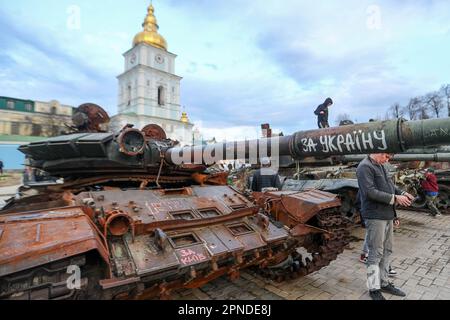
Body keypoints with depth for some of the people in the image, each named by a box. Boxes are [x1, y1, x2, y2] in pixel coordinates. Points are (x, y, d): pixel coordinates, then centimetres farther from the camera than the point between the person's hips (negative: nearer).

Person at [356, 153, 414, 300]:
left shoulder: (381, 166, 15)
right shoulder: (365, 167, -14)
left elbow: (390, 185, 21)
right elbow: (370, 192, -21)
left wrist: (402, 193, 5)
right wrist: (395, 198, -17)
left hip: (387, 216, 9)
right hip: (375, 217, -9)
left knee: (387, 251, 18)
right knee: (376, 253, 1)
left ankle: (384, 283, 33)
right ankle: (374, 289, 15)